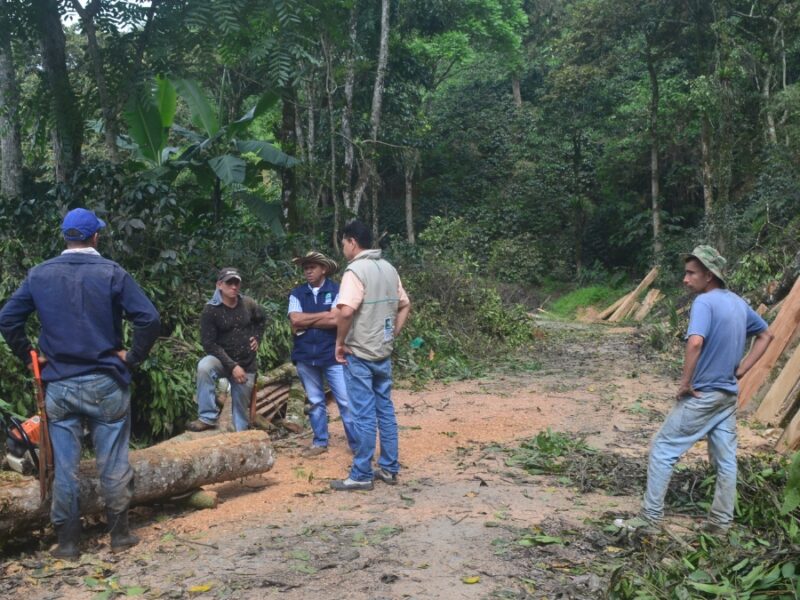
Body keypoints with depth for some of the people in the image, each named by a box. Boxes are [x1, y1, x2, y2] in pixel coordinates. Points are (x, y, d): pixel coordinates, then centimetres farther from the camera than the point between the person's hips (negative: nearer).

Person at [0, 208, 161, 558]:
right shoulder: (112, 273, -7)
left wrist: (29, 357, 10)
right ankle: (119, 535, 17)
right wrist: (132, 357, -3)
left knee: (64, 466, 8)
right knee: (113, 463, 8)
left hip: (59, 385, 3)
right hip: (105, 384, -2)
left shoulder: (39, 274, 3)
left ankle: (67, 542, 16)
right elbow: (149, 319, -15)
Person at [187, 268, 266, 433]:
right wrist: (232, 366, -23)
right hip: (222, 360, -3)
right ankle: (207, 418, -26)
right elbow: (209, 344, -18)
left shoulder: (248, 304, -3)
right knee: (204, 367, -34)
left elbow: (262, 320, 20)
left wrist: (256, 337, 4)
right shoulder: (210, 310, -15)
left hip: (246, 364, 3)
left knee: (241, 404, 7)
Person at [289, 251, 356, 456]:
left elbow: (335, 320, -17)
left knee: (345, 400, -1)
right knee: (315, 401, 13)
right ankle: (320, 442, 24)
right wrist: (323, 315, -10)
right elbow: (295, 319, -10)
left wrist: (305, 324, -9)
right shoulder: (297, 294, 5)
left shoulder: (336, 290, -4)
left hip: (332, 354, -3)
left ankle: (357, 443, 8)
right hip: (305, 356, 3)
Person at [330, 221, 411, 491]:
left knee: (364, 416, -2)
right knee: (385, 411, 13)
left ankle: (361, 475, 6)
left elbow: (346, 311, -28)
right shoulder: (388, 269, 9)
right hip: (383, 353, 7)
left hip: (360, 354, -7)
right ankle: (389, 469, 21)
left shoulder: (356, 271, -16)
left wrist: (340, 342, -14)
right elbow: (405, 305, 17)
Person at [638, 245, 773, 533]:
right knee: (726, 458, 12)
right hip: (728, 395, 8)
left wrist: (685, 383, -22)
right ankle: (721, 522, 20)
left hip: (702, 395, -8)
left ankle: (651, 514, 8)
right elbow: (766, 335, 20)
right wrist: (741, 370, 12)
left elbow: (695, 343, -34)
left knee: (662, 449, 4)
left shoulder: (704, 301, -19)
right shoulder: (738, 303, 7)